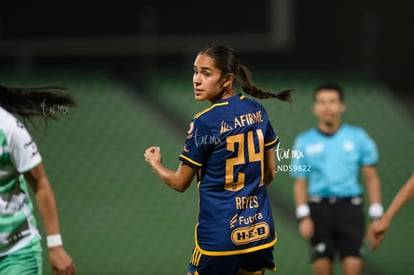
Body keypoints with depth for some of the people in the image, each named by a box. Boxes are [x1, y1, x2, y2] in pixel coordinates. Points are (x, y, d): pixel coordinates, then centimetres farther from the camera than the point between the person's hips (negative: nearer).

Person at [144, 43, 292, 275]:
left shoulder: (204, 123, -14)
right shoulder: (257, 111, 3)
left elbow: (180, 183, -4)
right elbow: (270, 173, 12)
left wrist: (155, 163, 15)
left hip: (221, 236, -6)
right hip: (260, 230, 6)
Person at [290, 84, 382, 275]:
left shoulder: (357, 137, 5)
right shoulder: (304, 142, 7)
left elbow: (371, 178, 6)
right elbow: (300, 183, 9)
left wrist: (376, 216, -1)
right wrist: (303, 216, -4)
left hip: (349, 207, -1)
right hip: (319, 207, 1)